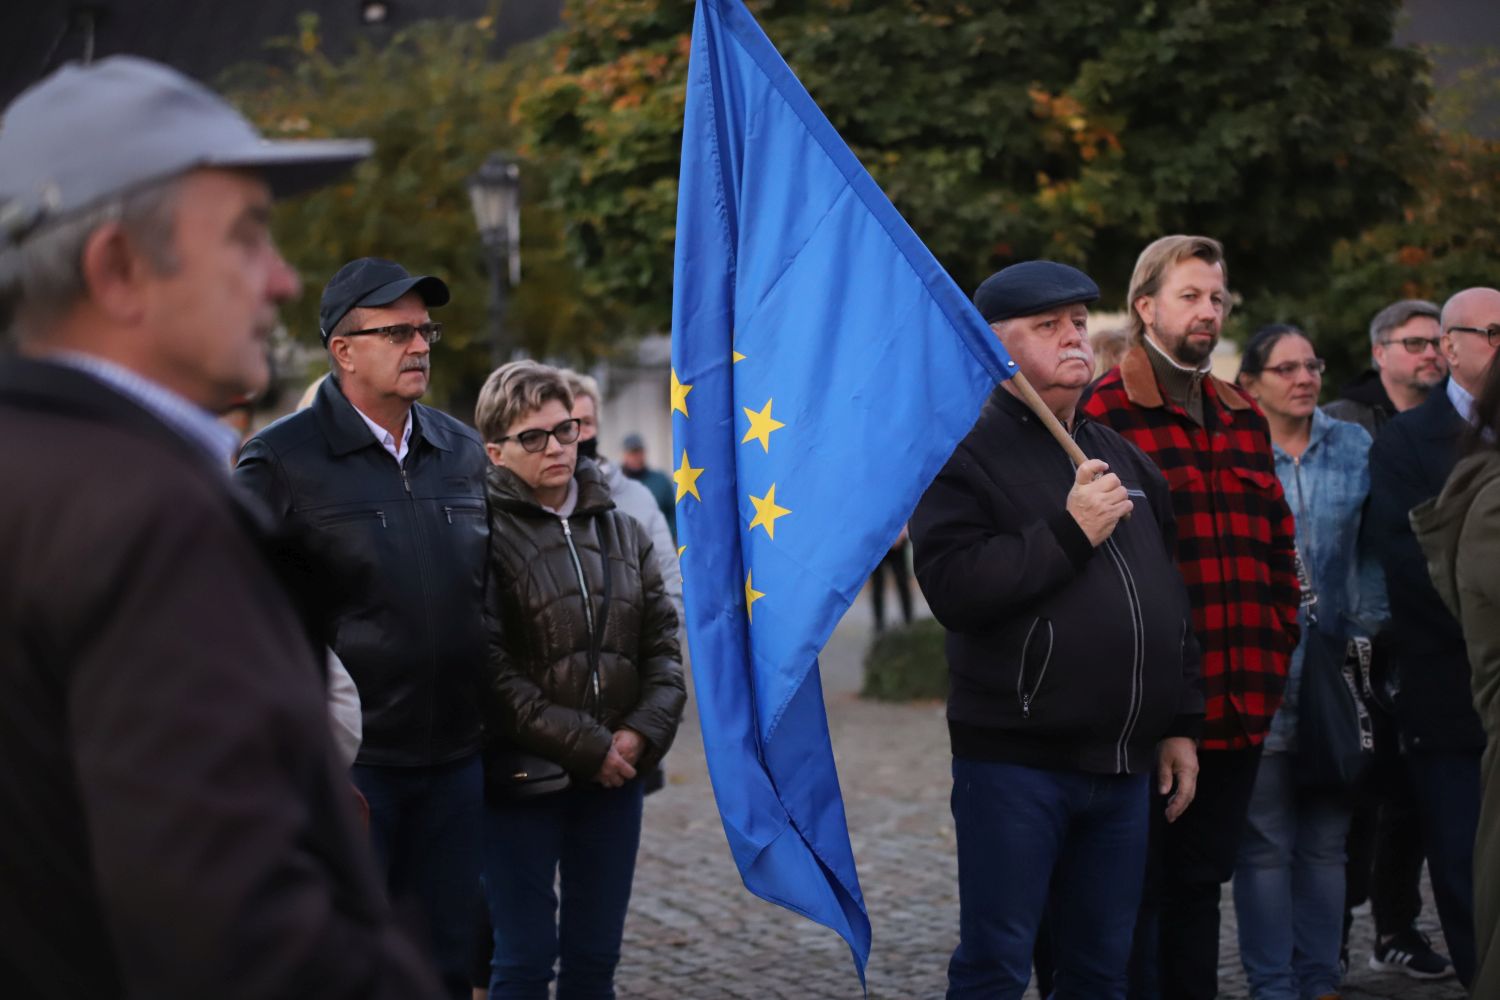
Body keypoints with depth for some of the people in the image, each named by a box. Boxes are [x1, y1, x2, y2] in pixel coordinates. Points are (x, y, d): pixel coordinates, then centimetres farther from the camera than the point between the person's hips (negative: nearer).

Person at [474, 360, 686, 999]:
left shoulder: (622, 531, 12)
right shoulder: (487, 534, -8)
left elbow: (662, 643, 12)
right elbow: (492, 671, -15)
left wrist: (644, 732, -5)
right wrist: (585, 746, -15)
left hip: (614, 775, 5)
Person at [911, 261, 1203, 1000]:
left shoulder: (1121, 459, 17)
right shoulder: (966, 454, -5)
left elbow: (1167, 602, 22)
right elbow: (952, 586, -20)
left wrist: (1178, 724, 17)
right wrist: (1068, 534, -19)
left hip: (1121, 767, 7)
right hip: (1014, 763, -6)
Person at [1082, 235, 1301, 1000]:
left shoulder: (1244, 420, 15)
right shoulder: (1105, 413, -8)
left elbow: (1278, 547, 19)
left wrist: (1276, 650, 12)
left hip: (1240, 704, 7)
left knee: (1201, 881, 15)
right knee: (1141, 887, 1)